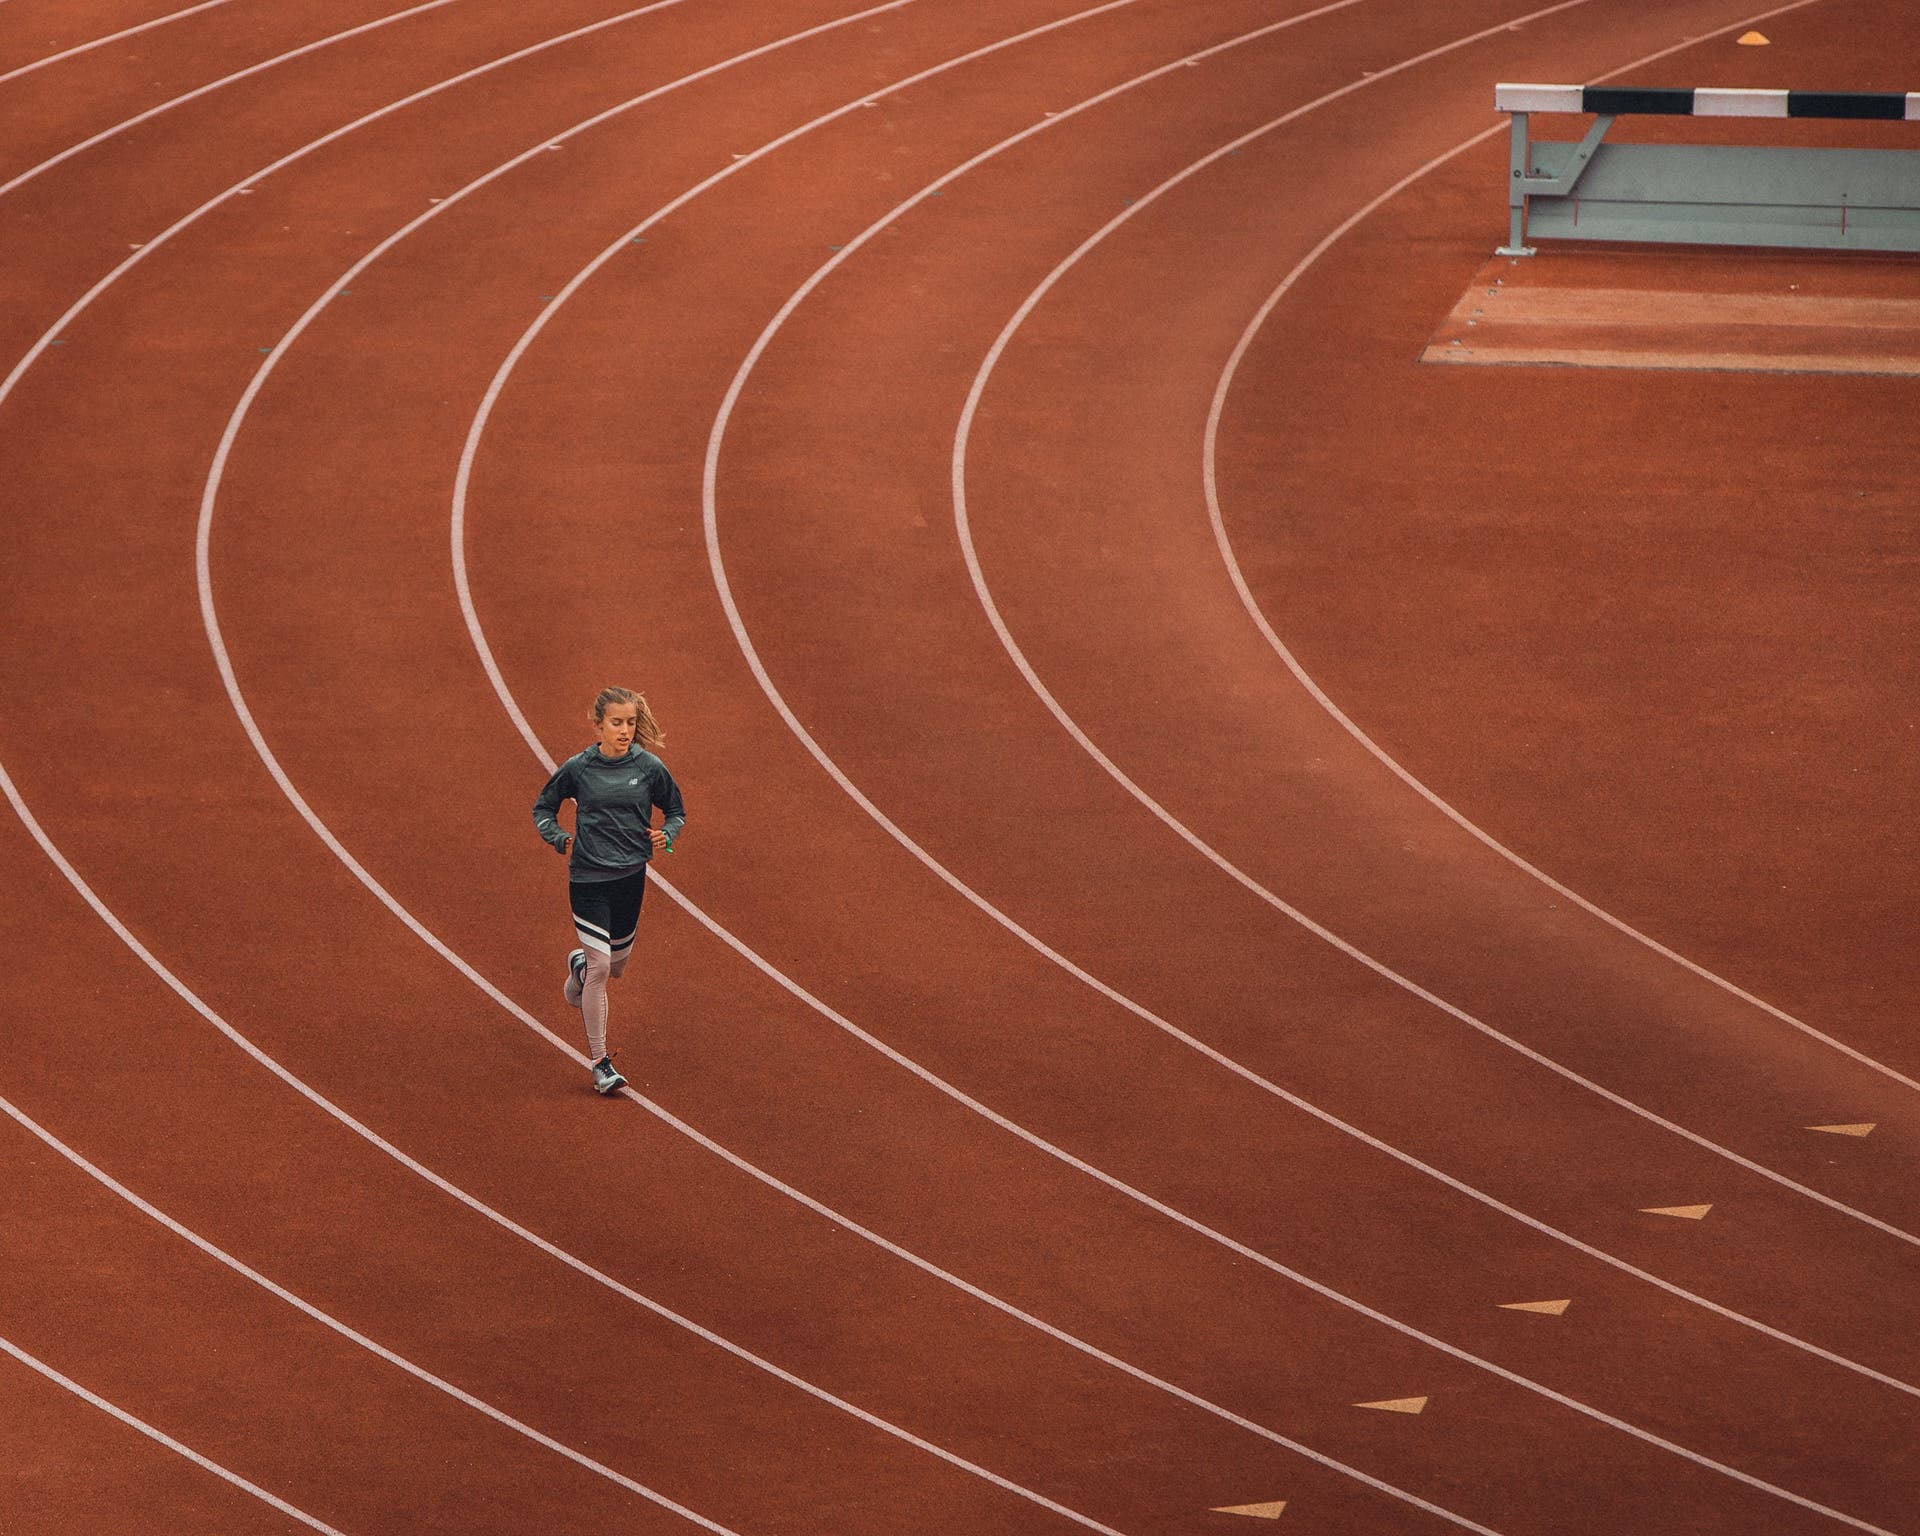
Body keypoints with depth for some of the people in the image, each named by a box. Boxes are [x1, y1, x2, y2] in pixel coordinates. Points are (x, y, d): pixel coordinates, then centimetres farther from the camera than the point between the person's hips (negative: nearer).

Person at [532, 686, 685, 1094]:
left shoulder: (649, 767, -3)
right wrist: (560, 840, -8)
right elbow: (543, 808, 9)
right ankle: (600, 1063, -1)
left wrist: (665, 835, -8)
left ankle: (579, 966, 54)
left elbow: (675, 810, 12)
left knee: (616, 964, 16)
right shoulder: (578, 768, -7)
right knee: (600, 966, -9)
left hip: (631, 876, 3)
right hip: (588, 877, -3)